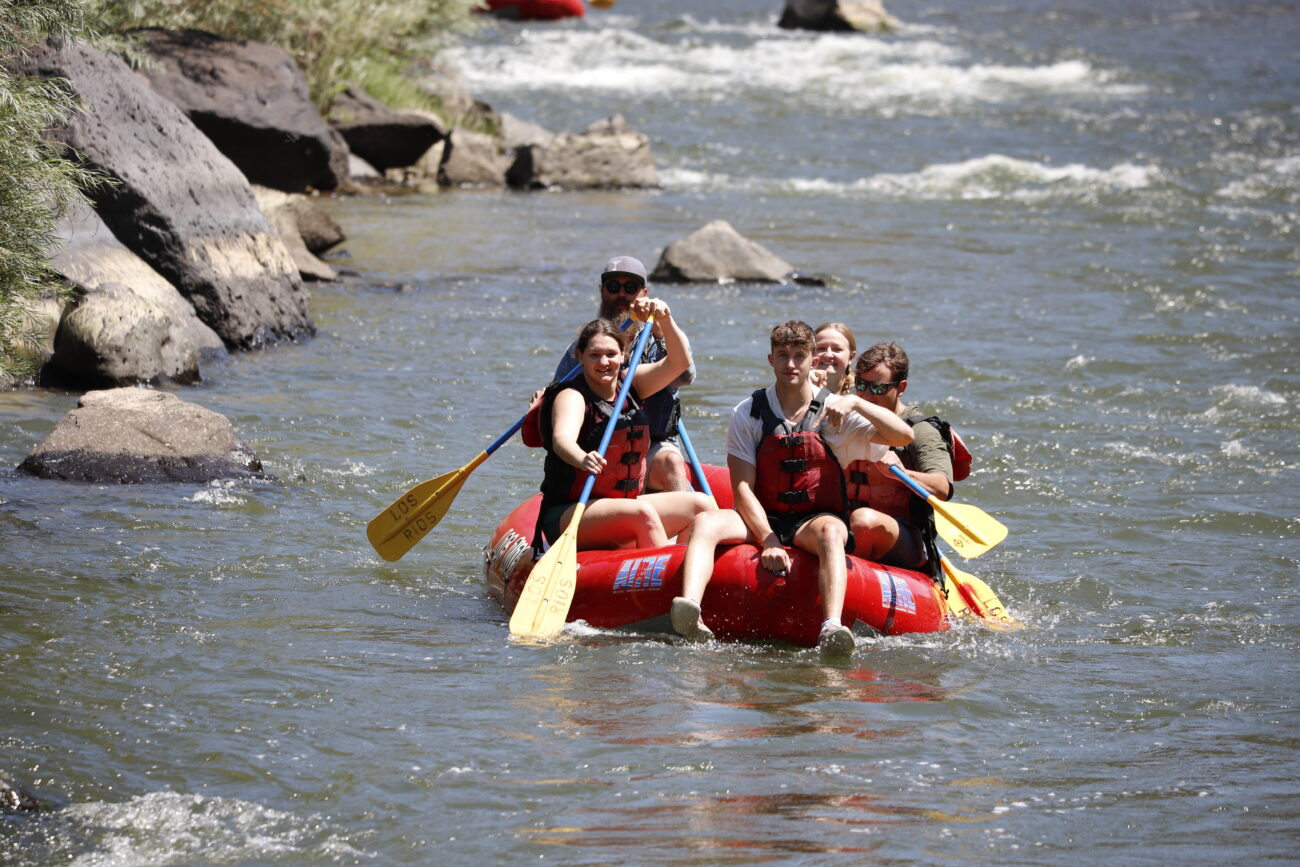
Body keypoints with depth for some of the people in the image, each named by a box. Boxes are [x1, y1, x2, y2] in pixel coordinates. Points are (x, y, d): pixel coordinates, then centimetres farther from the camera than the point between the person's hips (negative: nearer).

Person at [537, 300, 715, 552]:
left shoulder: (630, 384, 10)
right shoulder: (572, 396, -12)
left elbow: (679, 362, 0)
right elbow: (562, 439, -32)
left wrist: (666, 320, -17)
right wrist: (582, 459, -55)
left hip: (624, 505, 8)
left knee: (702, 505, -3)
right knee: (643, 513, -33)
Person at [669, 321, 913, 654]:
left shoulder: (833, 412, 3)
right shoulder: (748, 414, 4)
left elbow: (903, 436, -8)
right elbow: (743, 489, -4)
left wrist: (855, 402, -22)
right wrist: (768, 540, -19)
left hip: (813, 520, -1)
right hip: (762, 521, 1)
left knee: (831, 531, -37)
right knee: (705, 522, -27)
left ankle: (832, 627, -59)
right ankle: (689, 609, -53)